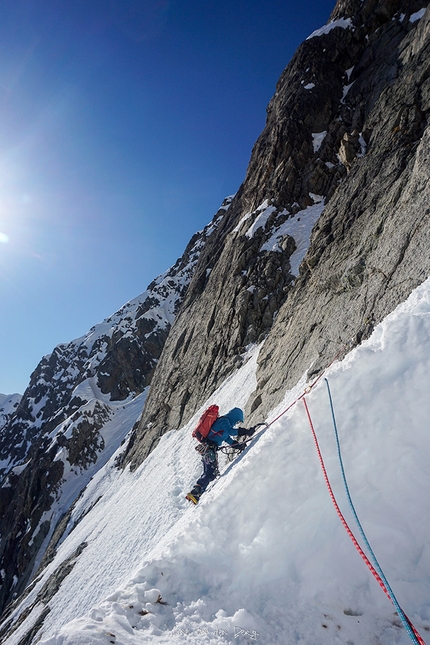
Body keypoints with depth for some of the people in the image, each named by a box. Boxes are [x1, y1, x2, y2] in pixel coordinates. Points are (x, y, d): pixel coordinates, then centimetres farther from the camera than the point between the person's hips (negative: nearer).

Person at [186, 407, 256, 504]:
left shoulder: (224, 421, 21)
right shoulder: (224, 421, -8)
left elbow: (227, 438, 27)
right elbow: (230, 431, -25)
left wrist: (238, 445, 19)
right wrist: (246, 432, -22)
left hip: (207, 449, 10)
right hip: (209, 449, -10)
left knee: (208, 473, 13)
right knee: (211, 473, -12)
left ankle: (195, 493, 16)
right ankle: (194, 493, -15)